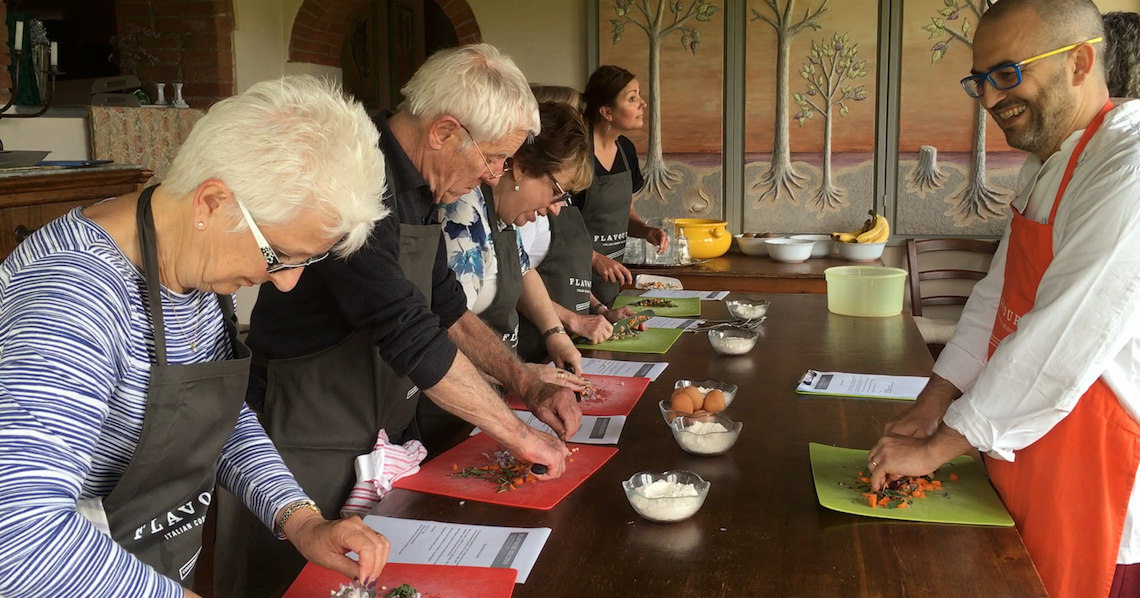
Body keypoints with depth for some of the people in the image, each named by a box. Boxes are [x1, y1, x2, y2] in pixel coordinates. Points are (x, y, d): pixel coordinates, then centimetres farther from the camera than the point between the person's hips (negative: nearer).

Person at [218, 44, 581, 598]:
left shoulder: (415, 188, 5)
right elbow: (410, 338, -29)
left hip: (382, 431, 9)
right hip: (308, 450, -9)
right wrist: (518, 434, -20)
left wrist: (528, 385, 4)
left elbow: (445, 305, 13)